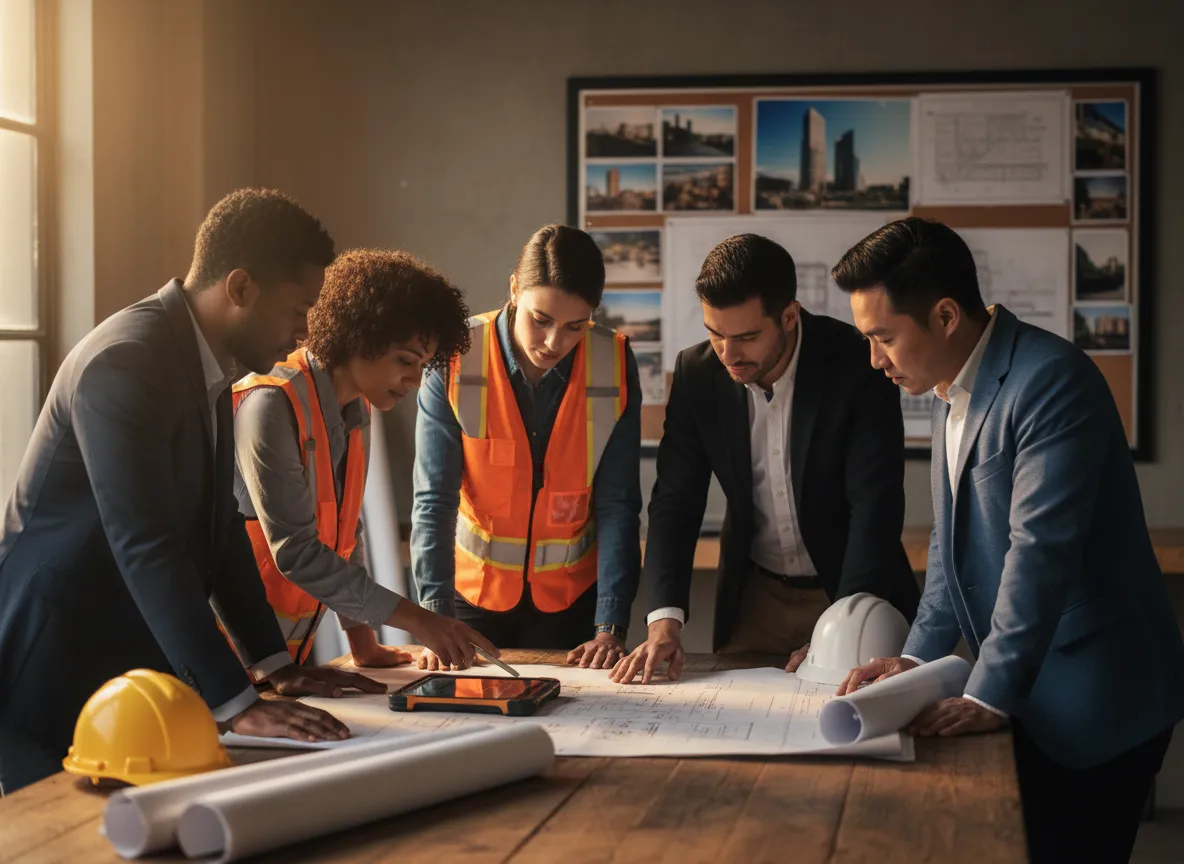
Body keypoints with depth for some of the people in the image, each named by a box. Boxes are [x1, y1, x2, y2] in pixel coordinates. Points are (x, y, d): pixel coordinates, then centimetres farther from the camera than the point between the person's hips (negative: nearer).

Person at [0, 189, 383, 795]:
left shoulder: (207, 368, 8)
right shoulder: (125, 362, -22)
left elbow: (218, 525, 13)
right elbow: (147, 547, -29)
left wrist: (275, 666, 9)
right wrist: (236, 705, -30)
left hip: (136, 667, 9)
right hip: (57, 678, -9)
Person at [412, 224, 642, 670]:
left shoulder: (614, 364, -13)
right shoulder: (455, 360, -17)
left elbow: (617, 505, -12)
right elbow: (433, 500, -17)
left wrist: (610, 627, -18)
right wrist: (437, 618, -26)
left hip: (570, 596, 1)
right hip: (472, 587, -1)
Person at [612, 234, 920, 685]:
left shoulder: (856, 366, -21)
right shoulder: (697, 372, -10)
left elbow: (875, 507, -23)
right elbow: (675, 501, -9)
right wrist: (665, 619, -22)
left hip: (849, 588, -3)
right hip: (754, 595, 3)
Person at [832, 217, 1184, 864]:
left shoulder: (1050, 380, -20)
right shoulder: (953, 394, 10)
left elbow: (1041, 548, -25)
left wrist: (989, 694, -25)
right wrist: (917, 655, 4)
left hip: (1095, 704, -8)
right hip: (1026, 699, 8)